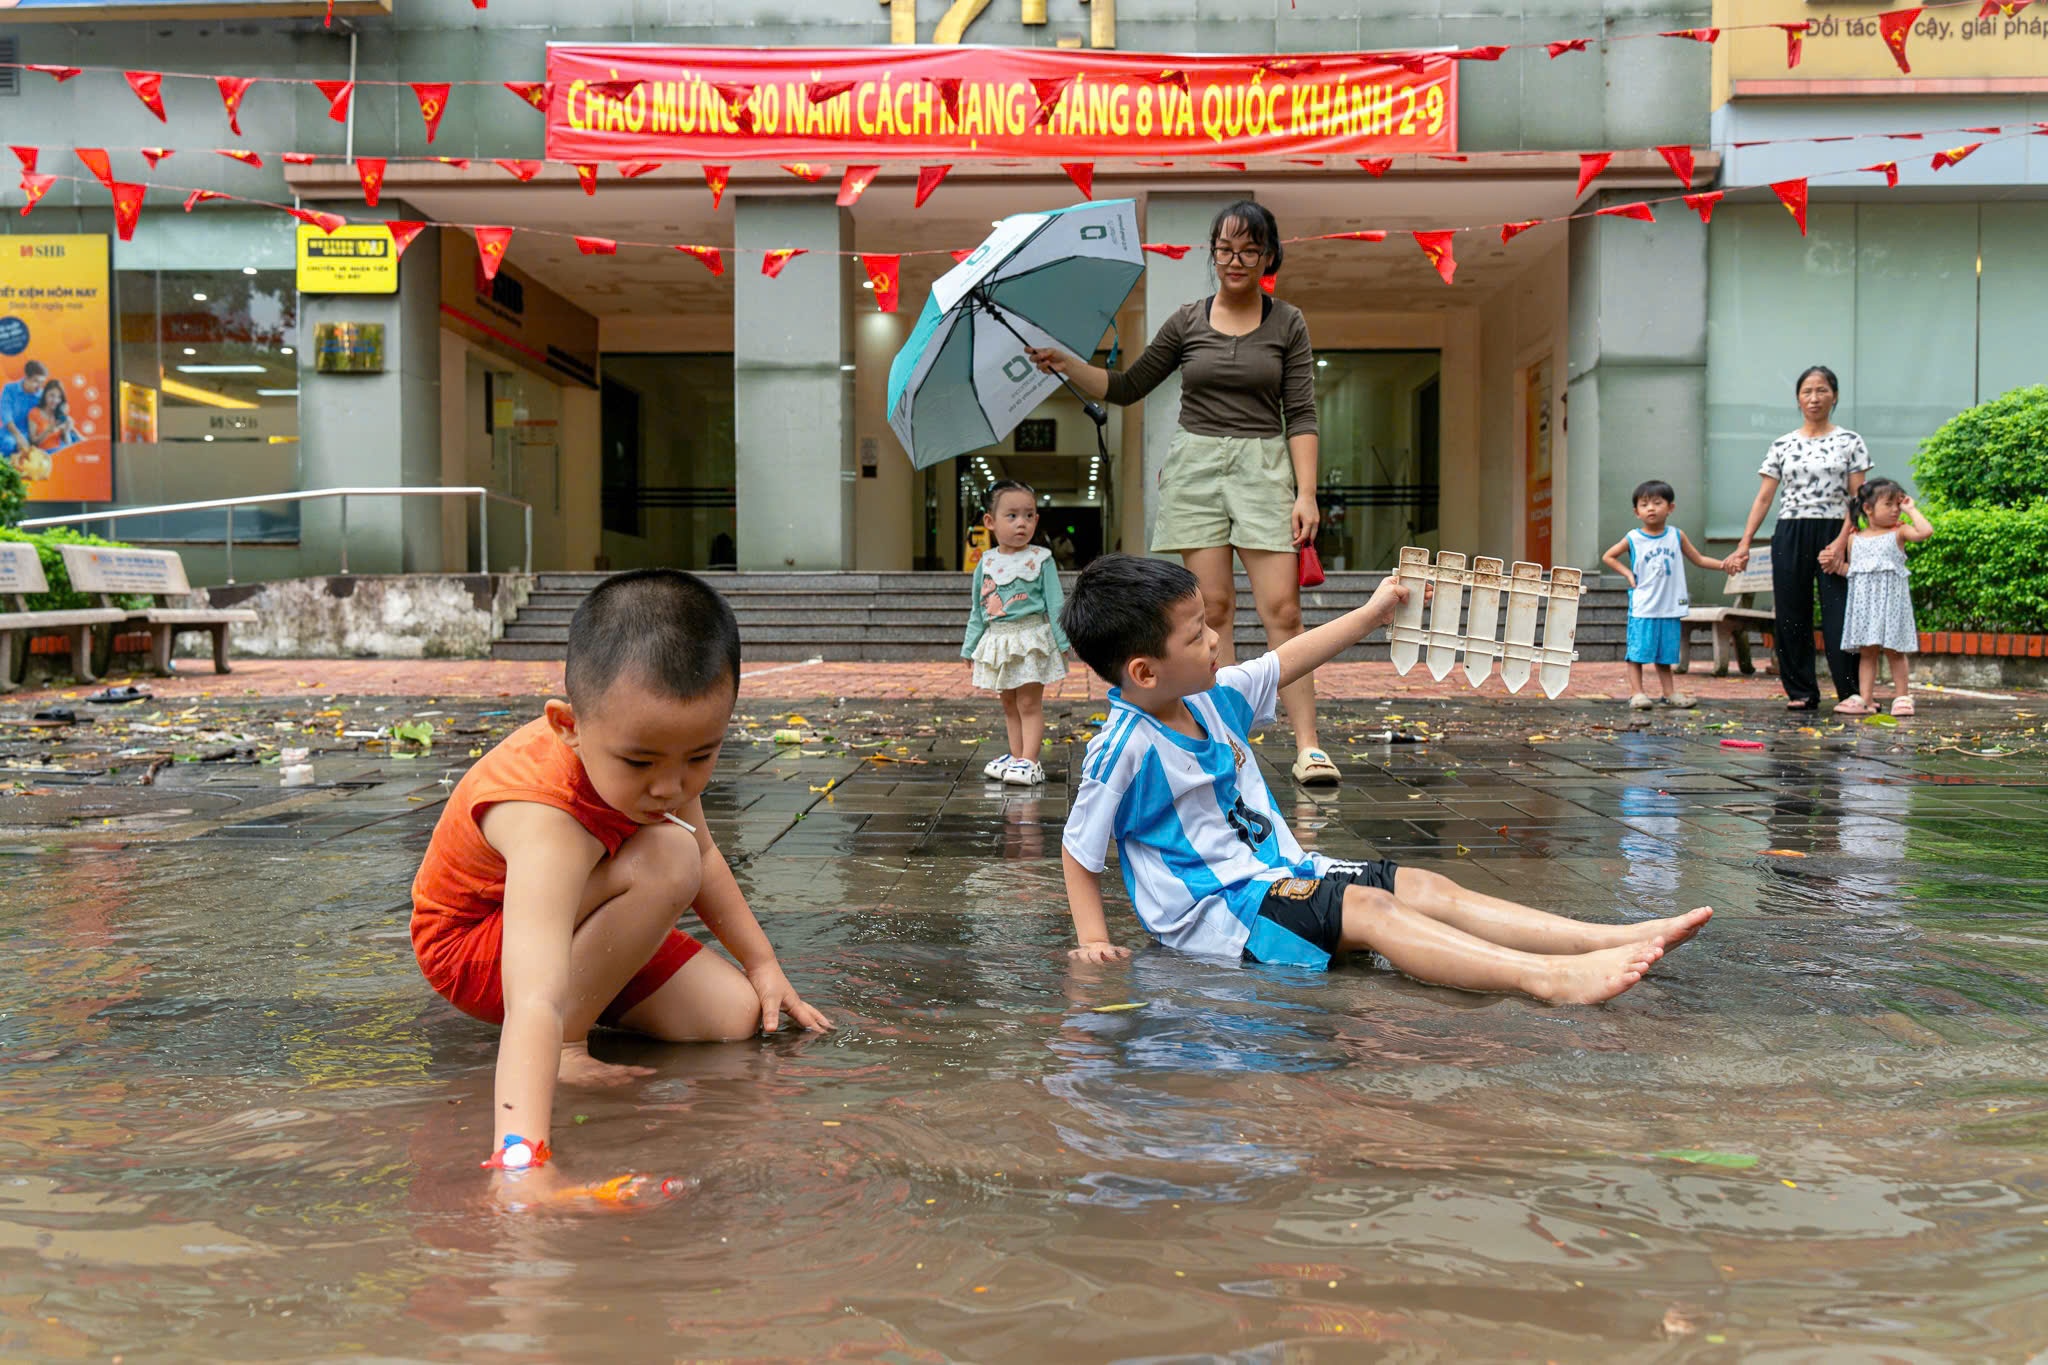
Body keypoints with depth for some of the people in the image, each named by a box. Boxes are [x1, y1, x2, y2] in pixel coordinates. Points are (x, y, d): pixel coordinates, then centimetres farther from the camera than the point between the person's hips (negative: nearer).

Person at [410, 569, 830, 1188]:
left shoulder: (659, 743, -18)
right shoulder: (548, 823, -42)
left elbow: (704, 855, 4)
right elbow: (535, 1001, -55)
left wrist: (763, 964, 5)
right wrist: (519, 1154, -65)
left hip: (579, 922, 8)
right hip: (473, 950, -8)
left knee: (735, 1015, -8)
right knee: (665, 858, -32)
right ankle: (565, 1046, -17)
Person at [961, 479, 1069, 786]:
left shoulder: (1040, 559, -6)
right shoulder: (986, 563, 5)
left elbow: (1055, 604, -4)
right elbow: (977, 610, 12)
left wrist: (1062, 642, -8)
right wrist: (970, 646, 13)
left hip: (1031, 639, -5)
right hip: (998, 642, 5)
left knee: (1029, 703, -4)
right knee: (1009, 704, 12)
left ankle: (1030, 761, -4)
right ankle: (1015, 756, 20)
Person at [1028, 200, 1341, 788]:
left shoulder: (1288, 324, 5)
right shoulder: (1187, 322, 8)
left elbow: (1301, 415, 2)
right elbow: (1126, 388, 14)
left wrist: (1306, 492, -7)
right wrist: (1068, 364, 1)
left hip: (1263, 464, -1)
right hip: (1195, 462, 1)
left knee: (1281, 607, -9)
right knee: (1213, 606, -2)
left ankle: (1307, 746, -8)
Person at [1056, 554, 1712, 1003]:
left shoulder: (1212, 698, 5)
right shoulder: (1124, 749, -18)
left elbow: (1283, 663, 20)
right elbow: (1079, 850, -9)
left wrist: (1371, 614, 25)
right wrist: (1093, 941, -14)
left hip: (1280, 871, 9)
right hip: (1215, 909, -9)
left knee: (1424, 888, -5)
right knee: (1368, 910, -27)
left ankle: (1611, 938, -14)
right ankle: (1547, 977, -42)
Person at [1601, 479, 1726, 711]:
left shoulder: (1677, 536, 5)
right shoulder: (1633, 539, -2)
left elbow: (1699, 559, 13)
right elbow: (1608, 556, 9)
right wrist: (1628, 573, -2)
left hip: (1670, 607, 2)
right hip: (1642, 608, -2)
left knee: (1665, 653, 10)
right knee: (1638, 652, -3)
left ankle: (1668, 692, 17)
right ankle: (1637, 693, 2)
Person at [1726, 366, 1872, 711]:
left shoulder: (1849, 442, 3)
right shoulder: (1783, 445, 9)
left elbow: (1857, 499, -1)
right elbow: (1764, 497, 7)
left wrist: (1842, 542, -13)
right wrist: (1744, 544, -1)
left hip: (1834, 535, -2)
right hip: (1790, 536, 2)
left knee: (1838, 615, -7)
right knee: (1791, 615, 2)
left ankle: (1853, 692, -1)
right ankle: (1801, 692, 11)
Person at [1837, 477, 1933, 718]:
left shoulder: (1898, 532, 2)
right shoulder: (1855, 539, 11)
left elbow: (1926, 531, -16)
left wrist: (1911, 509, -7)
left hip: (1891, 599, -3)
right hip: (1864, 601, 3)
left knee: (1894, 650, 0)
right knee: (1867, 651, 5)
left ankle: (1902, 696, 8)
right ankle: (1865, 699, 5)